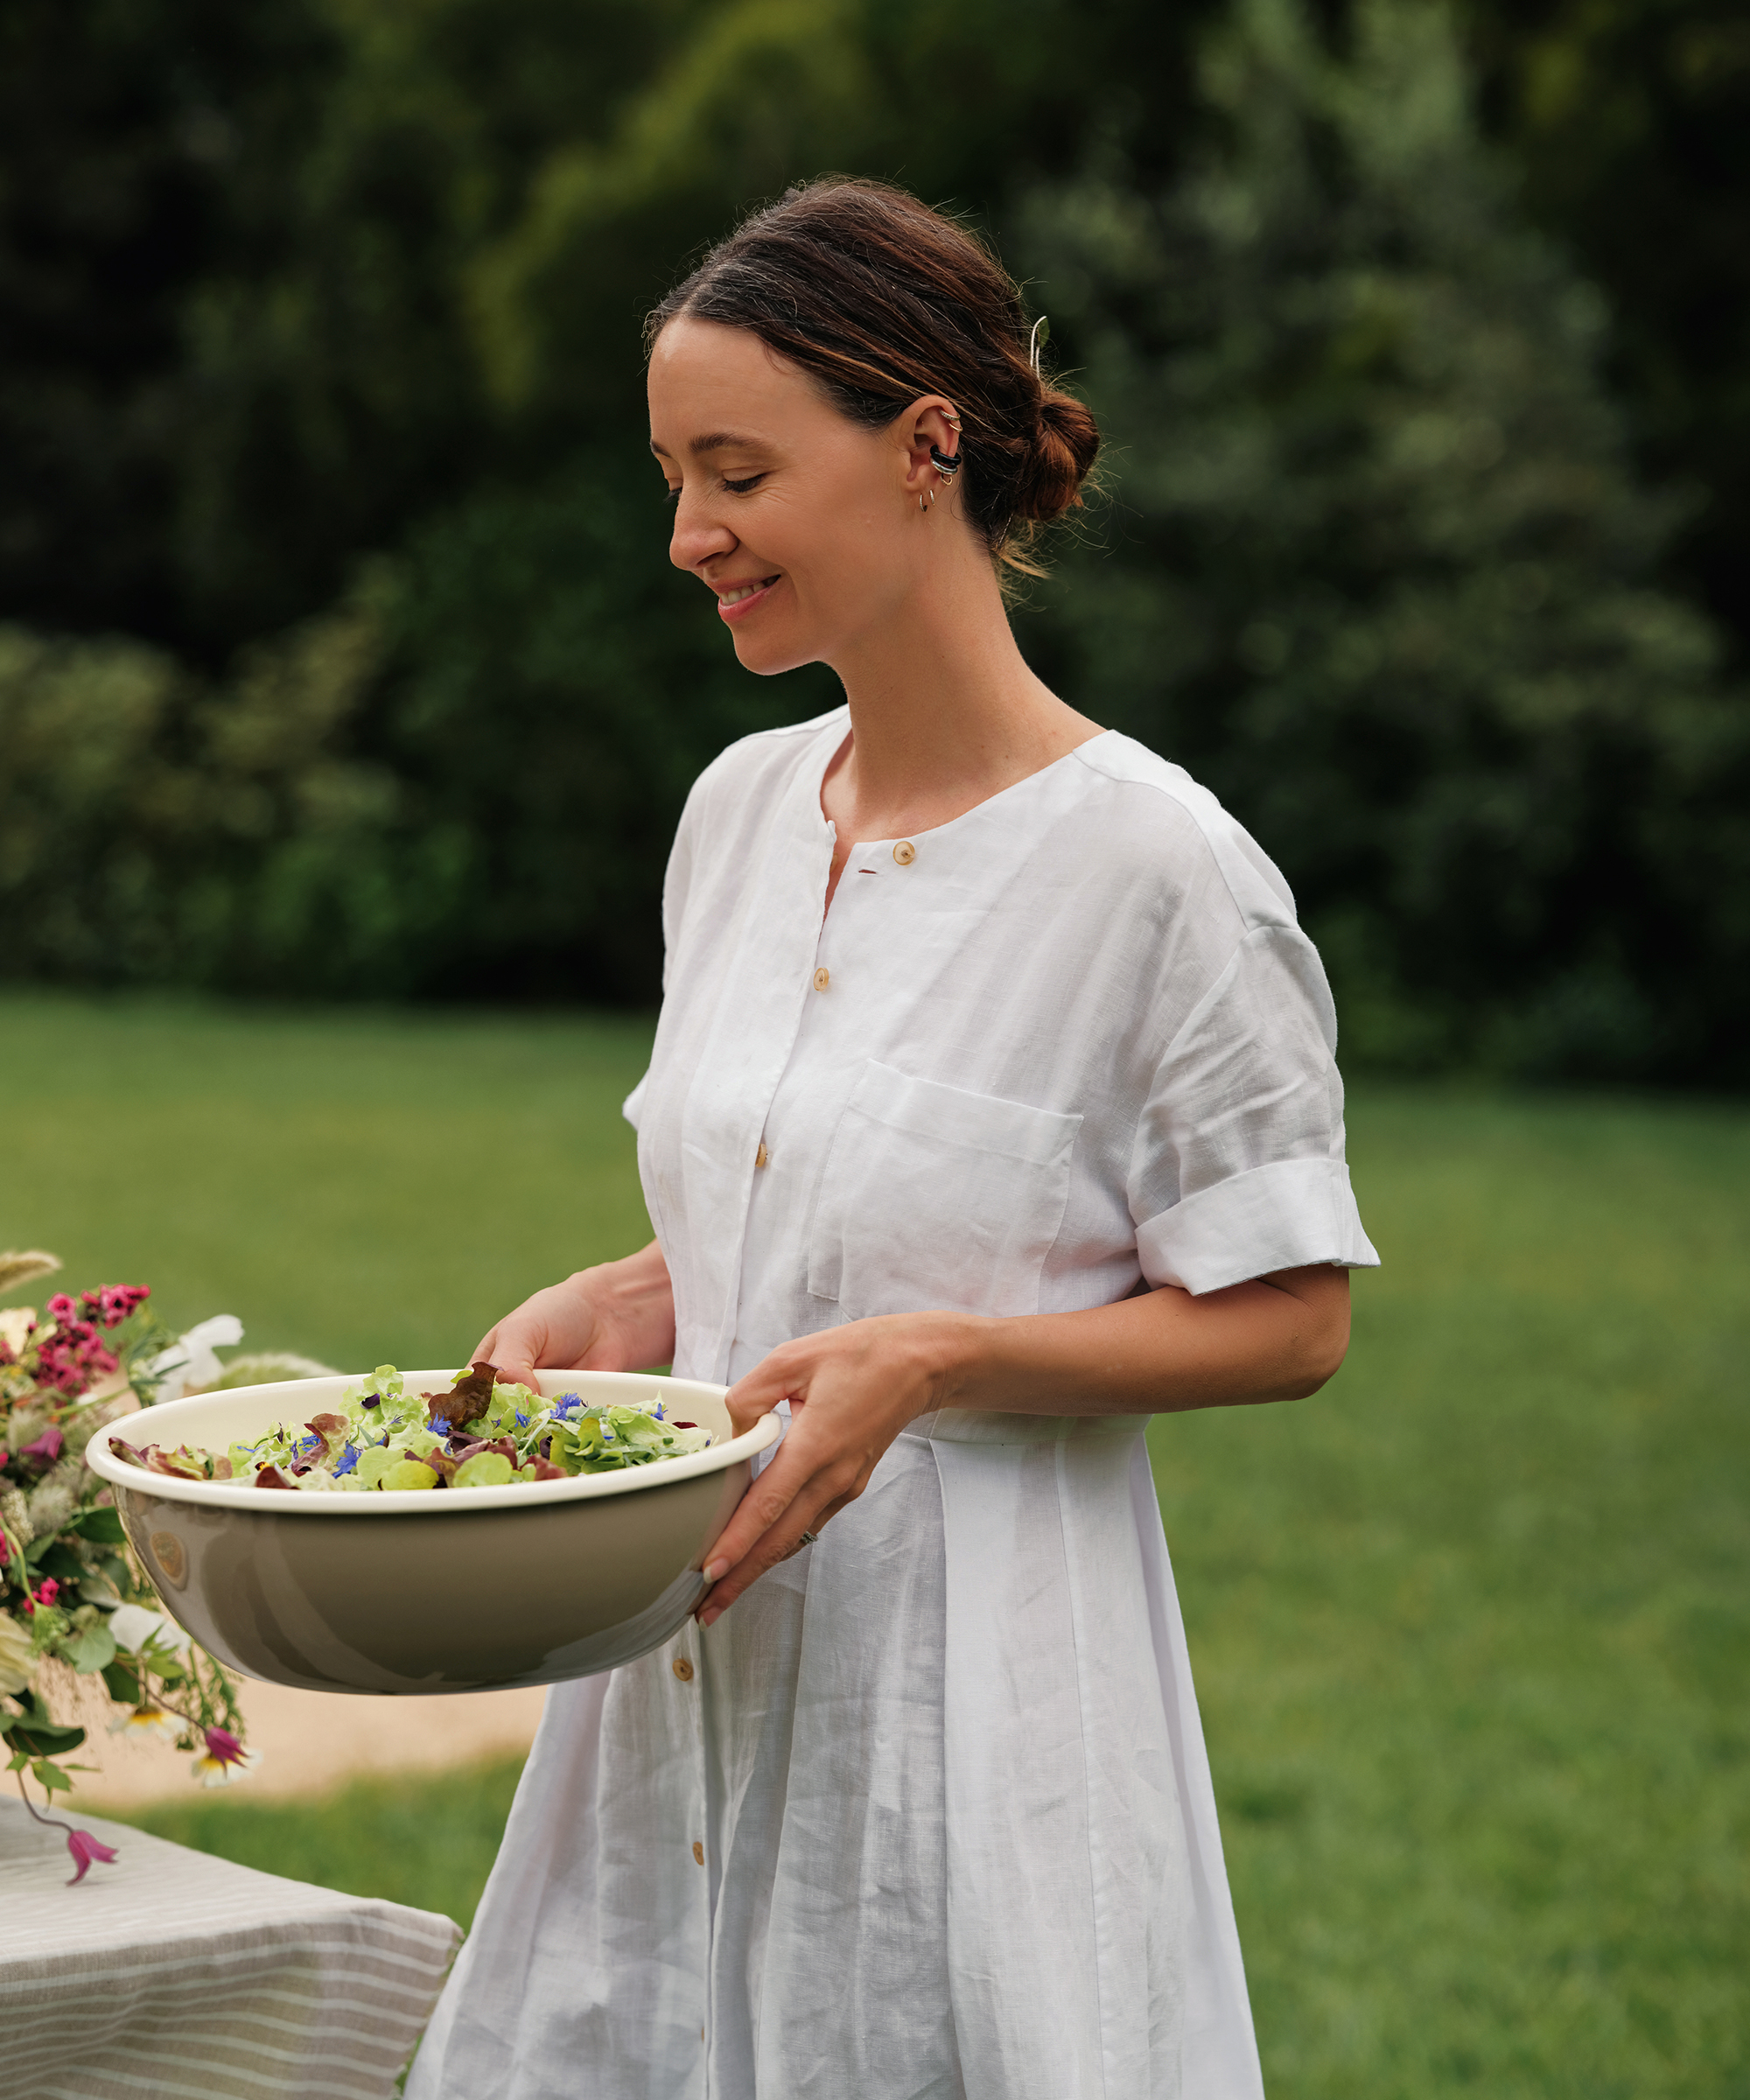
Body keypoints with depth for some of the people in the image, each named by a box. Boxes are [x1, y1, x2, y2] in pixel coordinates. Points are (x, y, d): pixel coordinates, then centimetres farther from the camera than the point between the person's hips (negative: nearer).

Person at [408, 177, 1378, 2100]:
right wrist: (618, 1306, 1)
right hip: (696, 1655, 6)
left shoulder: (1152, 863, -14)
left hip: (978, 1684, -6)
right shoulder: (740, 807, 8)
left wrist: (928, 1360, -21)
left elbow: (1287, 1321, -10)